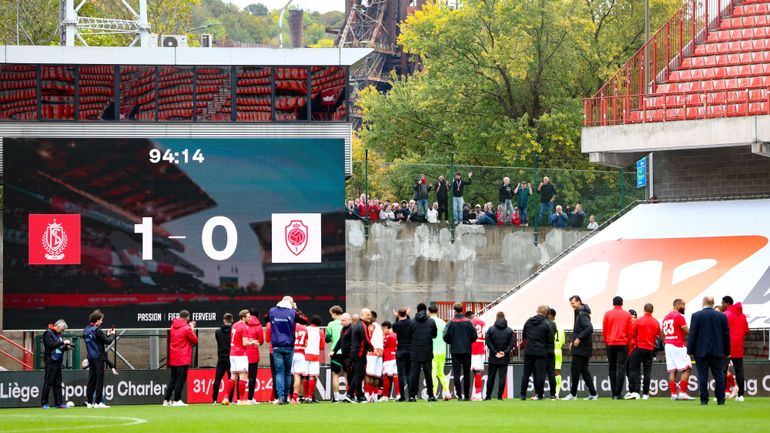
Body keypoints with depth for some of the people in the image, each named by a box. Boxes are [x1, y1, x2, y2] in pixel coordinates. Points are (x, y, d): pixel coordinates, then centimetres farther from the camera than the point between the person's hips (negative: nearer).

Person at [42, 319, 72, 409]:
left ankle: (59, 403, 11)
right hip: (50, 362, -8)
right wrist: (63, 342, -17)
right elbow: (51, 344, -20)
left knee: (58, 384, 8)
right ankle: (44, 404, -2)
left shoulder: (58, 334, 17)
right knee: (48, 383, -6)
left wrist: (66, 347, 2)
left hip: (58, 361, 8)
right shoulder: (48, 333, -7)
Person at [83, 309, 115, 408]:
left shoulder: (86, 331, 10)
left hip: (91, 358, 8)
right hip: (98, 358, -8)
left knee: (91, 380, 10)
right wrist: (112, 334, 6)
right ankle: (98, 402, -7)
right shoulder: (96, 330, -15)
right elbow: (107, 341, -12)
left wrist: (106, 334, 15)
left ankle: (89, 402, 10)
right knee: (99, 380, -5)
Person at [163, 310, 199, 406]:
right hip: (183, 358, -7)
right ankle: (176, 400, -5)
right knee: (181, 379, -3)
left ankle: (166, 399, 12)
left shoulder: (173, 327, 8)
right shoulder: (187, 328, -12)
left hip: (173, 358, 7)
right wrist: (192, 329, 9)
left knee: (172, 379, 13)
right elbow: (195, 340, -4)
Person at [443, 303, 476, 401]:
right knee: (467, 374, 10)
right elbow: (474, 336, -3)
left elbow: (446, 337, -8)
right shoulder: (468, 322, -2)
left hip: (455, 351, -2)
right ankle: (466, 395, 11)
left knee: (456, 374, 0)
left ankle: (459, 395, -8)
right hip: (467, 350, 2)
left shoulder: (451, 322, -6)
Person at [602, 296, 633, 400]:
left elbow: (604, 331, 4)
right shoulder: (627, 315, 1)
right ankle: (617, 394, -12)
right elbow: (631, 331, 2)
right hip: (623, 344, -1)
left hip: (610, 344, 1)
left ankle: (614, 394, 7)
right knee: (621, 369, -4)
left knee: (612, 369, 8)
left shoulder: (608, 314, 2)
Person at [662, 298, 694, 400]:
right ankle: (682, 393, -11)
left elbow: (663, 334, 17)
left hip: (668, 345, 8)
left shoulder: (666, 317, 14)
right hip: (678, 346, -8)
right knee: (686, 369, -3)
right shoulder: (679, 316, -10)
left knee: (672, 371, 7)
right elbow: (687, 332, -13)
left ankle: (673, 394, 4)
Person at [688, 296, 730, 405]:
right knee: (719, 375, 6)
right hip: (717, 351, 2)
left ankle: (704, 400, -3)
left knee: (703, 376, 0)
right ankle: (720, 399, 3)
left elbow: (692, 334, -6)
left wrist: (690, 351, -1)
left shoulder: (696, 316, -5)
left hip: (701, 351, -2)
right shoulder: (722, 316, 3)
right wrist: (726, 351, 13)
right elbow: (726, 335, 7)